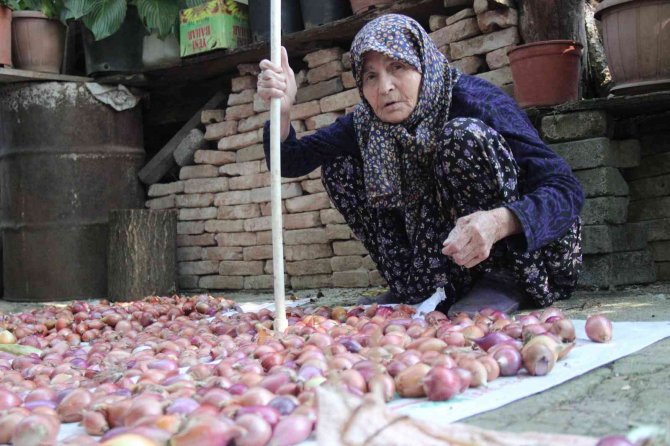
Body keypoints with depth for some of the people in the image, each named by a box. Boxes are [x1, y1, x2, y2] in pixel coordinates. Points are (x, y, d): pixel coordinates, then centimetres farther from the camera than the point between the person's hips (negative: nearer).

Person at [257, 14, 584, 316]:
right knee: (338, 167, -1)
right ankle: (415, 288, 5)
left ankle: (504, 280, -14)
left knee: (465, 136, -28)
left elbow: (566, 190, -29)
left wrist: (499, 222, -48)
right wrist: (282, 108, -26)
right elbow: (289, 163, -6)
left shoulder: (474, 99, -22)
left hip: (528, 250, -5)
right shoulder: (367, 122, -6)